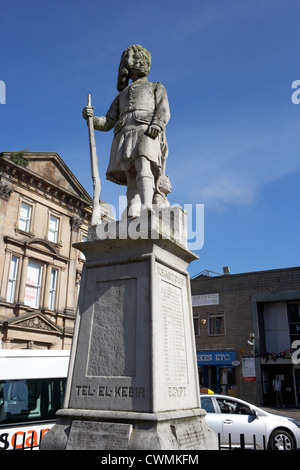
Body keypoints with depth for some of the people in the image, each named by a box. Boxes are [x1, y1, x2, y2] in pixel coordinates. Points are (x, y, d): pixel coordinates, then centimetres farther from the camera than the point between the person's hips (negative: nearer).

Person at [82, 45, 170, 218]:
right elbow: (107, 123, 26)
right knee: (132, 182, -15)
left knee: (142, 166, -32)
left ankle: (147, 206, -51)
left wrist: (156, 126, -16)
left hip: (147, 134, -3)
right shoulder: (121, 96, 38)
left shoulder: (157, 87, 27)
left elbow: (163, 111, 6)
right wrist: (91, 117, 5)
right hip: (125, 136, 3)